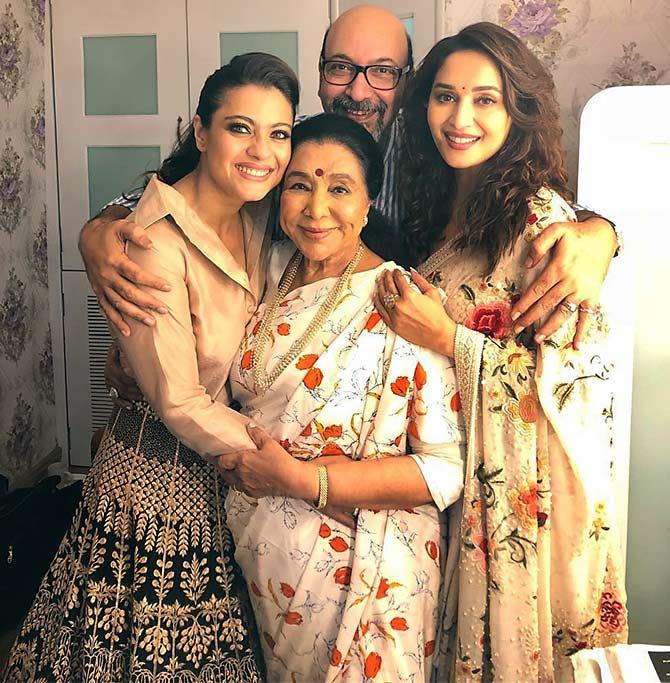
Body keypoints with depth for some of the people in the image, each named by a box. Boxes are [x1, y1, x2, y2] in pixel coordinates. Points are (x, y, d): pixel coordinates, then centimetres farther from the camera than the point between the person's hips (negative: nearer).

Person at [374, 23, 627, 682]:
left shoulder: (542, 218, -16)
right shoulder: (435, 206, 5)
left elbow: (575, 370, -20)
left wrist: (447, 339, -22)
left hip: (522, 480, -6)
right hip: (450, 467, 6)